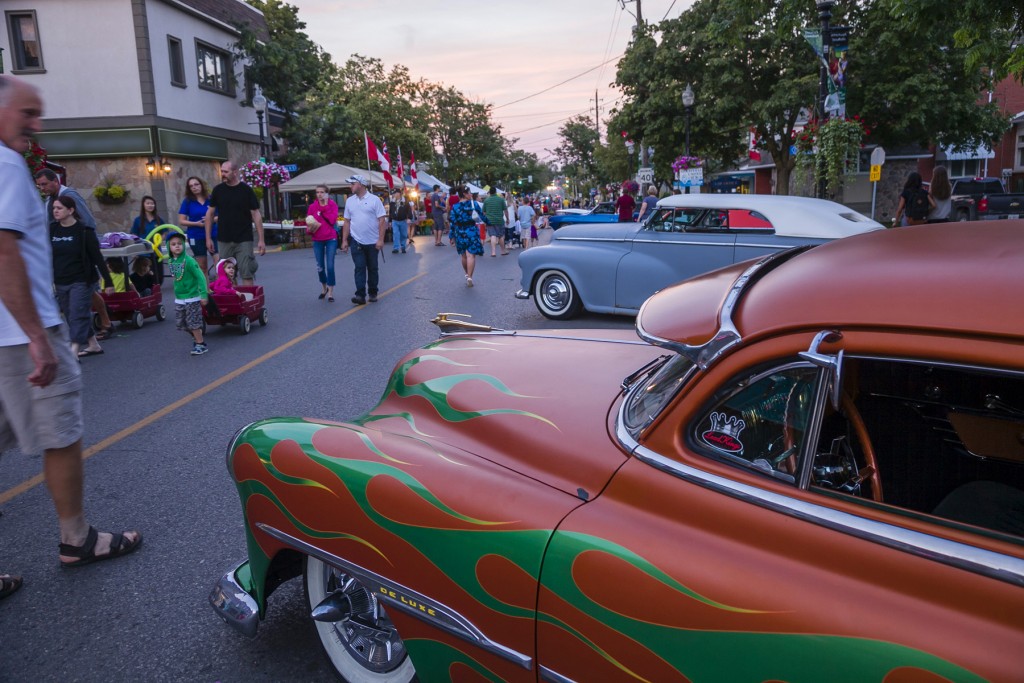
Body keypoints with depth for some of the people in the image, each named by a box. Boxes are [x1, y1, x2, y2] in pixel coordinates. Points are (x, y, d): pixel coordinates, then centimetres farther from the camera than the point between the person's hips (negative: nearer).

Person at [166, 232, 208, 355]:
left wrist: (203, 294, -21)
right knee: (180, 323, 13)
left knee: (193, 322, -2)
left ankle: (200, 344, 11)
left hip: (192, 297, -7)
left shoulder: (189, 261, -17)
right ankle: (196, 337, 32)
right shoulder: (170, 261, 3)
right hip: (179, 298, 7)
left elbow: (200, 276, -18)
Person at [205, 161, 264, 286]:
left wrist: (261, 239, -7)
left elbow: (256, 215, -2)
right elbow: (210, 213, 11)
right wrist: (208, 238, 6)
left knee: (246, 275, -6)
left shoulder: (246, 190, -2)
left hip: (244, 240, -3)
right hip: (224, 241, 3)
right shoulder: (218, 190, 6)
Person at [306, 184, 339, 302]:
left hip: (331, 239, -3)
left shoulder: (333, 205, -2)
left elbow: (332, 220, -15)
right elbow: (308, 223, 5)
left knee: (330, 266, -7)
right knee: (320, 267, 9)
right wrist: (310, 229, -15)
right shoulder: (312, 207, 3)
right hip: (317, 240, 3)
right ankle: (324, 288, 32)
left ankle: (331, 292, 3)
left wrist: (325, 207, -15)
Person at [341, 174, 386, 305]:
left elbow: (381, 220, -6)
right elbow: (347, 222, 11)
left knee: (372, 268, 8)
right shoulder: (349, 201, 8)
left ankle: (373, 293, 20)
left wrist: (381, 239, -13)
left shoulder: (374, 199, -4)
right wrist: (344, 240, 6)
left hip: (372, 242, -2)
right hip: (357, 241, 2)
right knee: (359, 268, -4)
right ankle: (360, 295, -7)